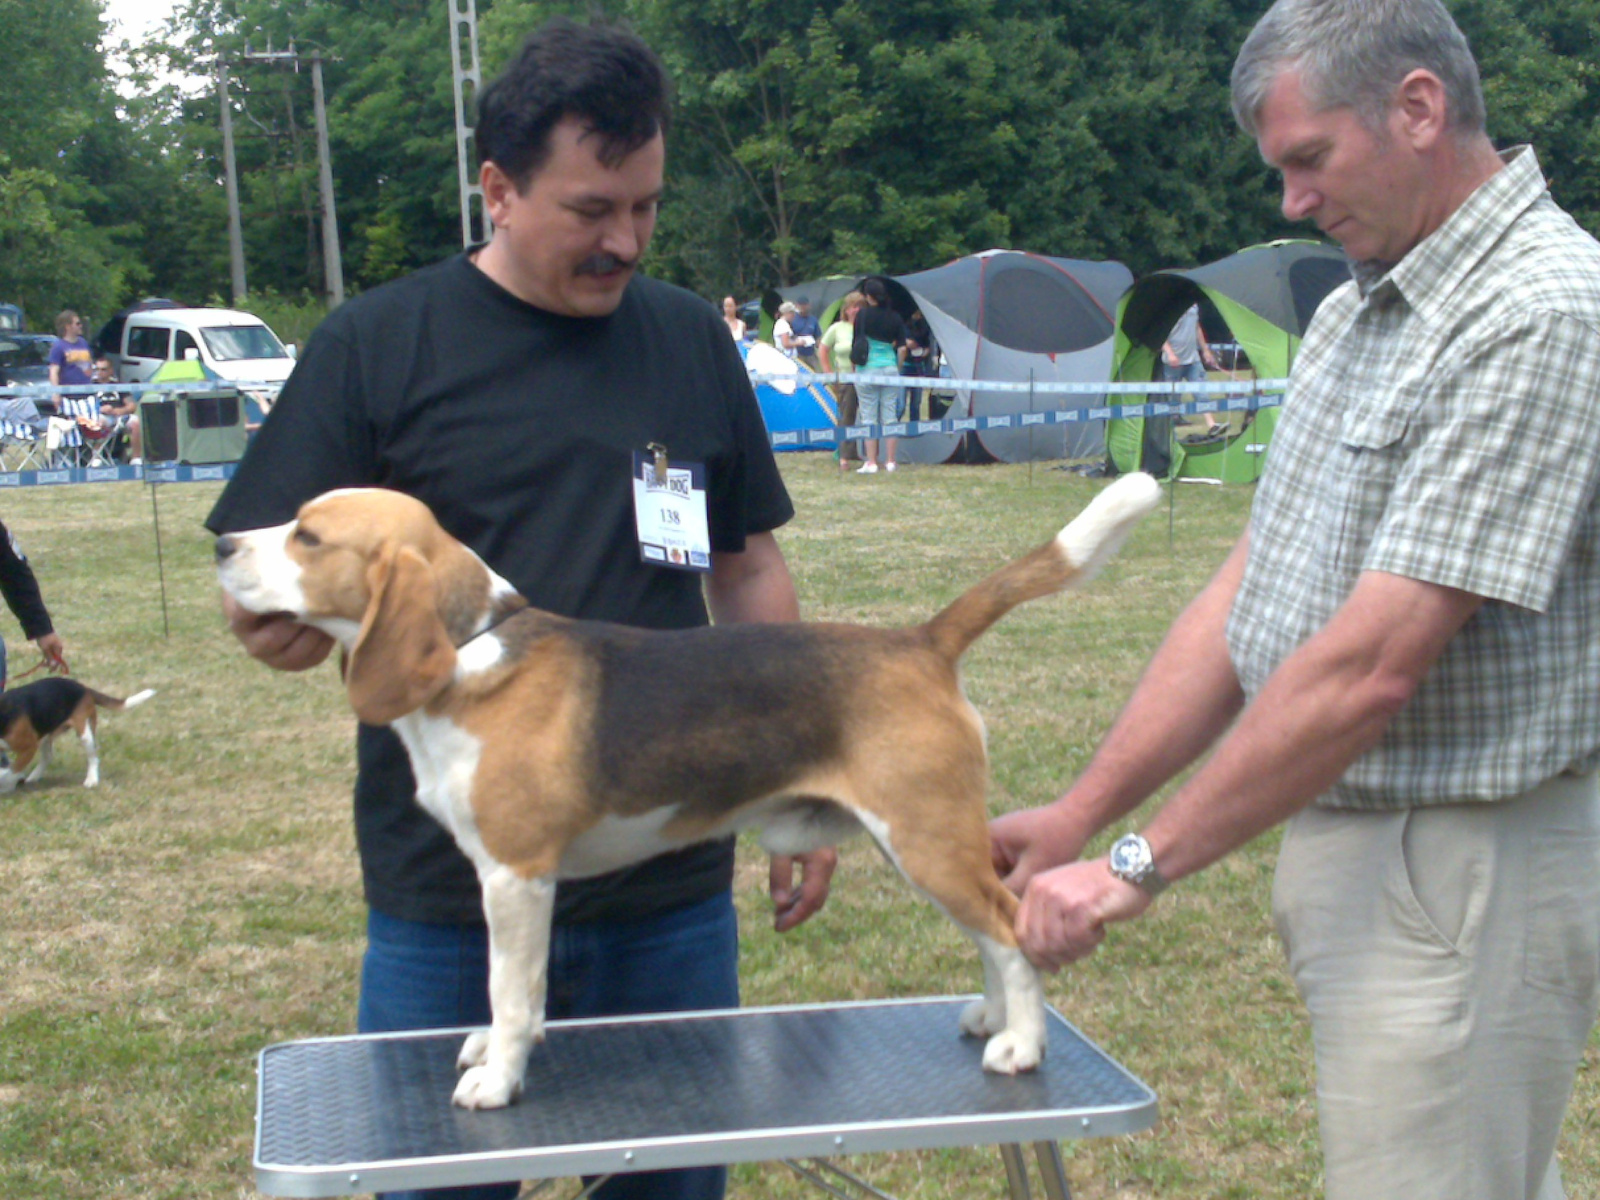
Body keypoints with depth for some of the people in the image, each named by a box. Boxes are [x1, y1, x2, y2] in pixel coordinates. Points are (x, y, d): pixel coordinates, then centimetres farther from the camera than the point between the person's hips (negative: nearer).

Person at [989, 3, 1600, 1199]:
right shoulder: (1357, 311, 12)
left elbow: (1372, 663, -24)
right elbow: (1249, 591, 10)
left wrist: (1141, 866, -18)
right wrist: (1079, 813, 5)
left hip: (1462, 869, -9)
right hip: (1349, 836, 9)